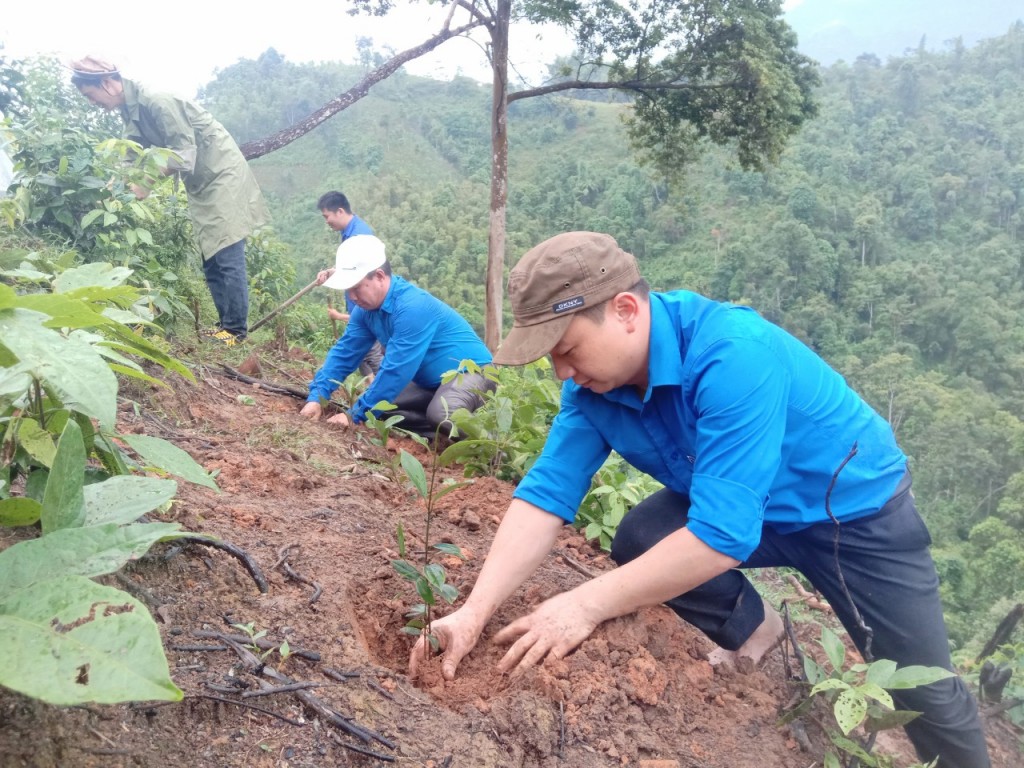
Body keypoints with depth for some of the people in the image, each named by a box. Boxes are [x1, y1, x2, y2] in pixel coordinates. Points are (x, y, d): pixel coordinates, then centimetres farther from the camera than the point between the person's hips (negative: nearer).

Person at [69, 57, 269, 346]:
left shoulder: (157, 103, -22)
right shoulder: (131, 111, 7)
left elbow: (185, 154, -25)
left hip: (222, 176, -10)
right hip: (201, 186, 10)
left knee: (228, 258, -10)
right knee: (211, 261, 8)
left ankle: (236, 329, -5)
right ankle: (225, 323, 13)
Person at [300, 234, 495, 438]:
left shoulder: (412, 307, -31)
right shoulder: (366, 308, -3)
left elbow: (396, 370, -32)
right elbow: (344, 353, 1)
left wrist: (355, 414, -27)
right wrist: (317, 396, -13)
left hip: (471, 370, -9)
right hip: (431, 380, 9)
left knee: (440, 414, -37)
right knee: (378, 404, -2)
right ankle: (444, 433, 2)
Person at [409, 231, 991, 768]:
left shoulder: (734, 355, -39)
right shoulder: (593, 379, -17)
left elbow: (723, 534, -41)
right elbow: (547, 493, -19)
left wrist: (587, 605, -37)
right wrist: (474, 613, -28)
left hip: (855, 504, -4)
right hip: (749, 505, 5)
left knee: (924, 690, 5)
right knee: (638, 540, -19)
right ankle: (752, 631, 9)